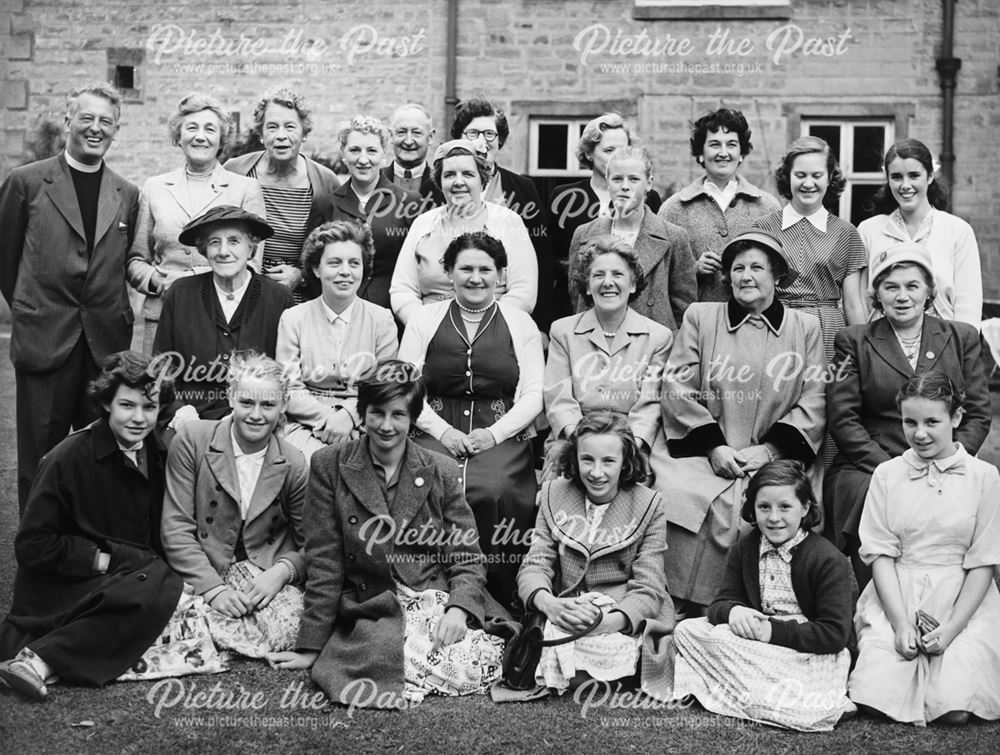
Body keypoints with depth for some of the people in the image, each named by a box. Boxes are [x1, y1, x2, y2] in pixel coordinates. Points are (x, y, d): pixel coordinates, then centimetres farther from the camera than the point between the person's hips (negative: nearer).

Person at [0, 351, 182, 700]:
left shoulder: (158, 454, 6)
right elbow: (31, 546, -11)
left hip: (125, 580, 7)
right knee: (161, 587, -30)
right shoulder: (68, 458, -11)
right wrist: (101, 560, -14)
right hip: (58, 589, -7)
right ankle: (41, 661, -28)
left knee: (168, 586, -25)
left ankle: (42, 658, -17)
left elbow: (160, 538, 14)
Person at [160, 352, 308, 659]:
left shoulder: (294, 466, 0)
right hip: (203, 574, -1)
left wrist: (281, 572, -15)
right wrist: (213, 589, -16)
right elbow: (176, 529, -7)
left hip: (268, 576, 1)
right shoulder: (192, 440, -5)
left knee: (288, 631, -27)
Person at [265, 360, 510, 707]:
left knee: (475, 666, -25)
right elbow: (324, 562, 0)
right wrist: (310, 648, -3)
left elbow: (466, 558, 6)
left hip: (438, 603, 2)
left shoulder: (442, 471, 7)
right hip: (370, 611, -2)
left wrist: (458, 610, -15)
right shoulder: (329, 466, 2)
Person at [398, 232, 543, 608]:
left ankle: (497, 603, -17)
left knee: (495, 491, -30)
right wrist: (442, 430, -8)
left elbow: (534, 393, 7)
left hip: (502, 433, 0)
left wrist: (495, 433, -9)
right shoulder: (424, 320, 14)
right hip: (436, 431, 1)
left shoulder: (520, 323, 13)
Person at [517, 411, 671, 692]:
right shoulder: (553, 496, 9)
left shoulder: (648, 506, 1)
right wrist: (550, 604, -25)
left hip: (626, 624, -1)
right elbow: (534, 565, 0)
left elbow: (648, 590, -7)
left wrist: (608, 622, -28)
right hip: (563, 620, 2)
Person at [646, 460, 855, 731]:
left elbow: (835, 634, -16)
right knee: (687, 630, -13)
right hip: (757, 644, 5)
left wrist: (774, 630, -22)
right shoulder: (744, 549, 6)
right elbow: (720, 603, 4)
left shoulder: (829, 560, -12)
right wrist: (733, 611, -22)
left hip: (810, 653, -5)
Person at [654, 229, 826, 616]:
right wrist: (713, 445, -6)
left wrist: (769, 449, -7)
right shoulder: (699, 316, 15)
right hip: (705, 455, 1)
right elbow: (676, 388, 6)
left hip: (777, 461, 0)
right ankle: (690, 615, -18)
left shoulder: (805, 327, 15)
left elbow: (814, 401, 6)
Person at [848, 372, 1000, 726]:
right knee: (878, 698, -20)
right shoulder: (886, 474, 6)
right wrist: (901, 625, -11)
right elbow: (881, 554, 1)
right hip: (895, 598, 1)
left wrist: (950, 629, -11)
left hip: (963, 603, -1)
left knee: (954, 709, -21)